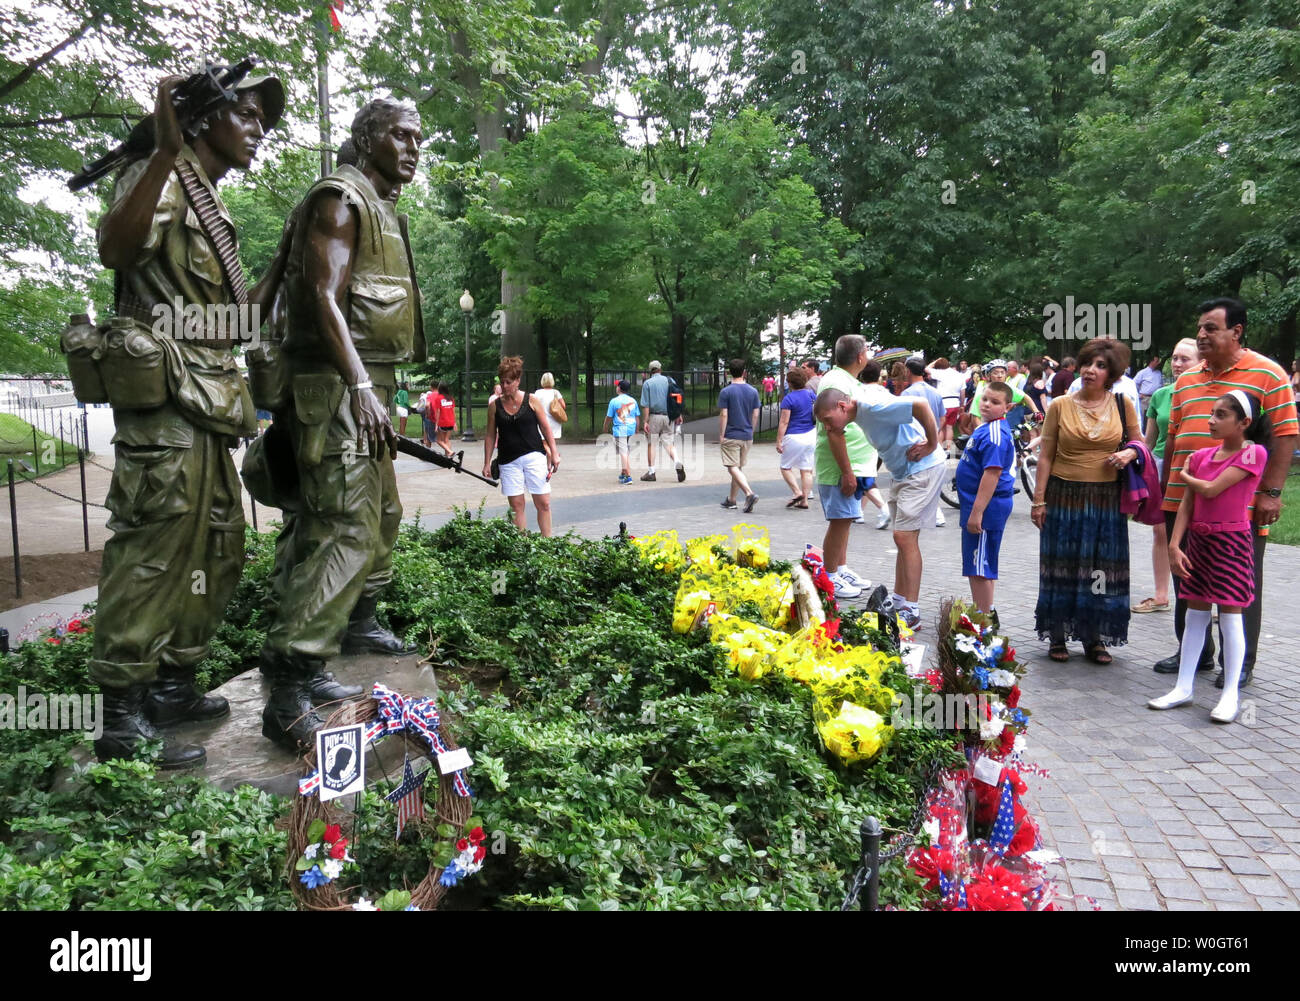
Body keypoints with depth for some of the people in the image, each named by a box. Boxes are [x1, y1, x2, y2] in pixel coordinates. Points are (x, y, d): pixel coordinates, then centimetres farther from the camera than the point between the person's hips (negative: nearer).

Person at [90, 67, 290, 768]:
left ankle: (172, 684, 21)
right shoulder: (161, 178, -2)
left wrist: (285, 257, 22)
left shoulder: (212, 208, 26)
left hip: (206, 401, 10)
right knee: (153, 546, -11)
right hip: (163, 393, -10)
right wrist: (166, 150, -28)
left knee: (218, 547, 11)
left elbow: (242, 316, 28)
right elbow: (114, 247, -24)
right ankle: (122, 717, -5)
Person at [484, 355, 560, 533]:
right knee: (516, 505, 1)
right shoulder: (495, 405, 4)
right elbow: (490, 435, 9)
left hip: (534, 456, -1)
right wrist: (487, 463, 7)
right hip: (508, 461, 1)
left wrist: (554, 453, 0)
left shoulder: (531, 400, 0)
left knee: (543, 503, -2)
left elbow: (545, 428, 4)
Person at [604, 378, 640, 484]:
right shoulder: (633, 401, 8)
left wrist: (605, 431, 10)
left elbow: (608, 418, -2)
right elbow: (637, 417, 12)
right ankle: (623, 474, 27)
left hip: (620, 430, -5)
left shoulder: (614, 401, -6)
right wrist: (636, 431, 22)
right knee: (628, 452, 15)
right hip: (631, 430, 5)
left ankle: (628, 476, -11)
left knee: (623, 453, -5)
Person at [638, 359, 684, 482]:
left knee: (650, 444, 7)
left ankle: (651, 472, 9)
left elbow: (645, 405, -7)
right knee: (668, 443, 8)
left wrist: (645, 422, -8)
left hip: (654, 416, -3)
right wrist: (679, 415, 12)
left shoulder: (647, 383, -2)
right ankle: (677, 462, -17)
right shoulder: (670, 381, 6)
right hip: (668, 416, 3)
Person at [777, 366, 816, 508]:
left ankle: (797, 492, -4)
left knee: (785, 467, 9)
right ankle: (805, 500, 8)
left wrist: (779, 441, -10)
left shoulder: (789, 399, -12)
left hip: (794, 437, -6)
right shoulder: (811, 394, 6)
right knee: (807, 470, 7)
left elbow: (784, 422, -14)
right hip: (811, 436, 6)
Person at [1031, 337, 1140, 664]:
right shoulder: (1060, 405, 0)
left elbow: (1138, 443, 13)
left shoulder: (1123, 404, 2)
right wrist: (1039, 499, -4)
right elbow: (1046, 455, 0)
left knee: (1101, 570, 5)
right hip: (1065, 496, -1)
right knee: (1061, 568, 5)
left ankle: (1094, 638, 18)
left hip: (1106, 499, 1)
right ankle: (1057, 636, 16)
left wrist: (1128, 454, -11)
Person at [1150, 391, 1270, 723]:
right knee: (1195, 615, 11)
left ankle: (1230, 694, 8)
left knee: (1230, 617, 0)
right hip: (1198, 539, 6)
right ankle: (1183, 687, 17)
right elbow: (1186, 504, 4)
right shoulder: (1202, 456, 7)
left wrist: (1185, 476, 1)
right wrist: (1174, 545, -4)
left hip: (1231, 541, -6)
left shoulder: (1253, 453, -10)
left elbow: (1212, 489, -18)